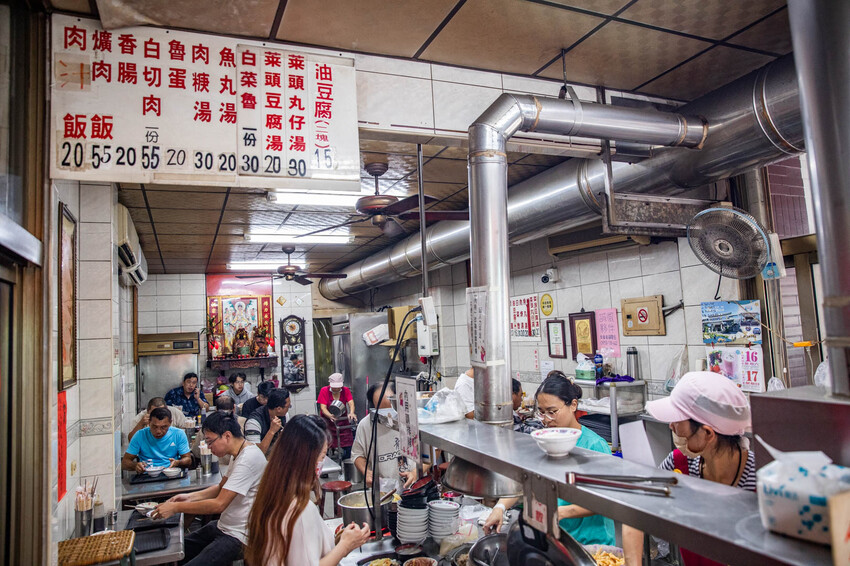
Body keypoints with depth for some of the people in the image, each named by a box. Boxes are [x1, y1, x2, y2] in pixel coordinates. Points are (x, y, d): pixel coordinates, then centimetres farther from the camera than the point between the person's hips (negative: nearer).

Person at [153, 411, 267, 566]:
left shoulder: (248, 459, -25)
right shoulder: (237, 454, 7)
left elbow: (219, 504, -25)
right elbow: (221, 488, 20)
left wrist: (175, 507, -16)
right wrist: (191, 497, 5)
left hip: (238, 537, -10)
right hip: (223, 527, 10)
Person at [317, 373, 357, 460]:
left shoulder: (346, 390, 0)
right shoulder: (324, 391, -6)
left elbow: (351, 403, -13)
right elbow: (323, 407, -14)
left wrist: (351, 413, -36)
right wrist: (330, 416, -35)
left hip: (343, 422, 2)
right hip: (328, 422, -2)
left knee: (348, 448, -6)